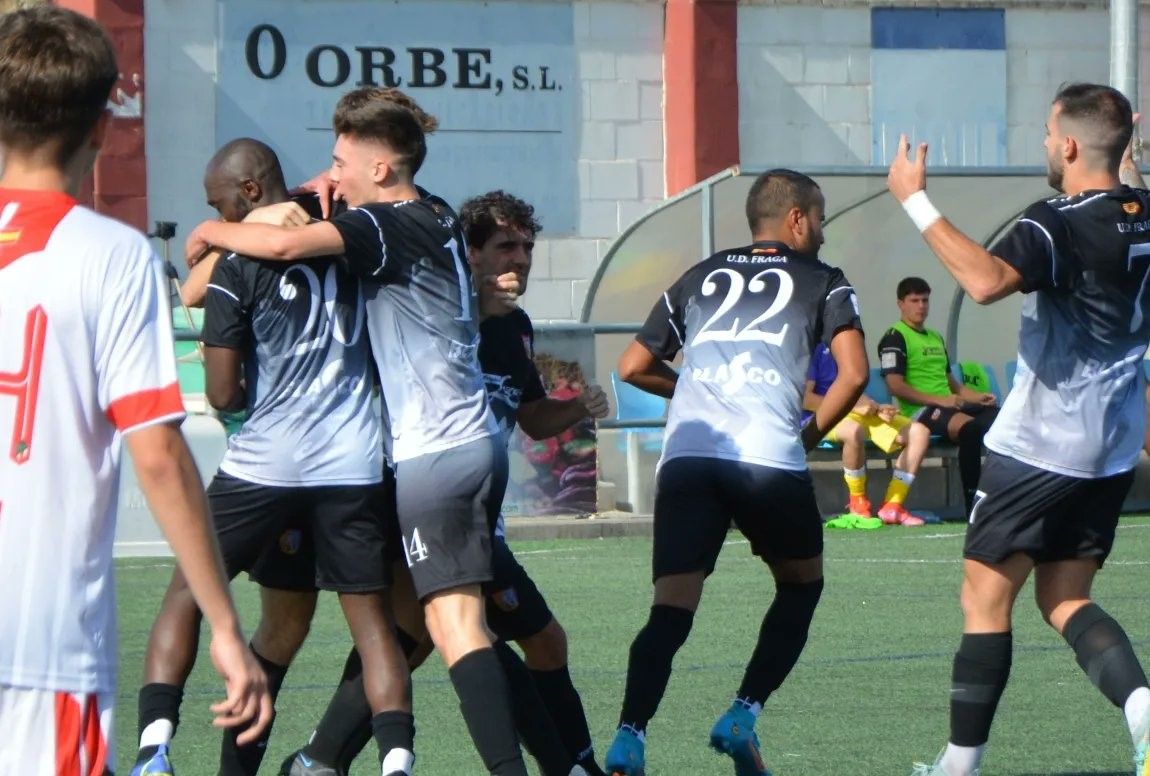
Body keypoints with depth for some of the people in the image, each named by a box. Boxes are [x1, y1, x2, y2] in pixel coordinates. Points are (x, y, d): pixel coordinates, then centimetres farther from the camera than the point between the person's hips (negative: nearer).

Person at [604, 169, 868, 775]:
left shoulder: (699, 278, 25)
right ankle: (743, 714, 8)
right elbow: (853, 372, 0)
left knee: (671, 611, -2)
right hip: (769, 456, -3)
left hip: (685, 457, 3)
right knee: (801, 585, 21)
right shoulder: (822, 282, 15)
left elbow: (632, 367, 27)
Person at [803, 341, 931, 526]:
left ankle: (892, 506, -11)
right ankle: (858, 504, -21)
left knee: (919, 433, -8)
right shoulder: (815, 345, -8)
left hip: (860, 413, 8)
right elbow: (805, 399, -15)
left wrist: (877, 408, 0)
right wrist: (853, 406, -16)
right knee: (853, 430, -43)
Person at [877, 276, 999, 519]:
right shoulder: (895, 337, -1)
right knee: (970, 426, -37)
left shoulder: (936, 337, 27)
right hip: (919, 411, -8)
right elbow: (895, 386, -12)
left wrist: (976, 396, 12)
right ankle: (973, 505, -37)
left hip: (948, 405, 8)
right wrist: (938, 400, -18)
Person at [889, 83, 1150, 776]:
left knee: (986, 598, 4)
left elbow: (986, 280, -38)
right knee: (1067, 601, 13)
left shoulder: (1060, 225, -19)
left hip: (1039, 445, -7)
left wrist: (916, 201, -32)